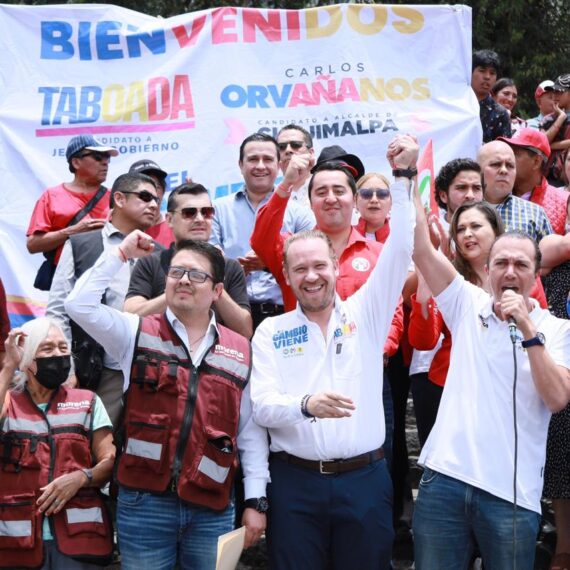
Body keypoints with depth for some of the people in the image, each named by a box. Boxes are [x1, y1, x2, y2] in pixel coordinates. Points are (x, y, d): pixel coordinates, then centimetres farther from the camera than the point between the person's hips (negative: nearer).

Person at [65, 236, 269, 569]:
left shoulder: (241, 352, 7)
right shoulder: (137, 333, 5)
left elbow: (251, 431, 7)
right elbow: (79, 304, -9)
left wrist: (256, 500, 3)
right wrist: (121, 254, -5)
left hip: (213, 508, 1)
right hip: (144, 501, -1)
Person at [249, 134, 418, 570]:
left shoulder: (366, 314, 7)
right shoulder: (271, 332, 5)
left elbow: (401, 250, -2)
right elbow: (262, 405, -5)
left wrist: (403, 177, -9)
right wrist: (306, 404, -25)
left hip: (365, 478, 0)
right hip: (296, 481, 0)